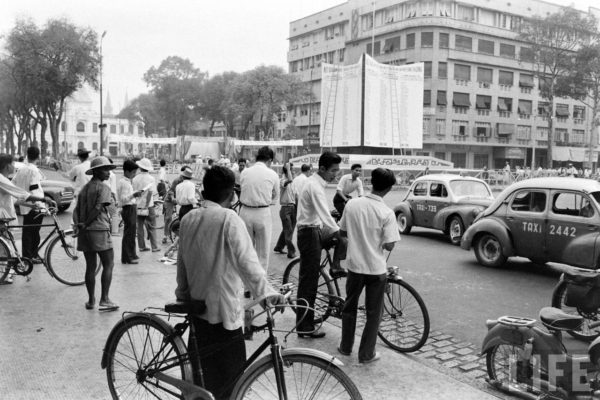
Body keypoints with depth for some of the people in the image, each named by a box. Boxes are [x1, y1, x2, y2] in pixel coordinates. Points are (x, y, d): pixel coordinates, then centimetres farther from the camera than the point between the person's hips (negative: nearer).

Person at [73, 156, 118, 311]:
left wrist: (78, 224, -4)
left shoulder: (84, 188, 17)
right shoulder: (103, 188, -6)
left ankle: (91, 300, 18)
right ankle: (104, 300, -4)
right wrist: (85, 224, -11)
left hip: (85, 231, 7)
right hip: (99, 230, -7)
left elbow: (76, 210, 9)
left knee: (90, 266, 12)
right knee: (108, 264, 0)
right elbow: (98, 208, -17)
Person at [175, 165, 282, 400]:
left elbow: (182, 261, 12)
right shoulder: (229, 218, -15)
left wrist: (182, 292, 23)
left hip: (197, 303, 7)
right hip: (223, 309, -7)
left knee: (207, 367, 21)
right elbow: (247, 261, -23)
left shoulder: (188, 219, 4)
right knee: (229, 374, 4)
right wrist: (266, 292, -20)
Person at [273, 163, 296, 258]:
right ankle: (291, 252, 0)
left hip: (292, 208, 8)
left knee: (286, 230, 16)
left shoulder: (291, 183, 14)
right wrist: (288, 168, -26)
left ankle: (279, 247, 31)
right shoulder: (282, 180, -13)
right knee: (288, 231, -5)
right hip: (285, 208, -8)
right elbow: (290, 180, -36)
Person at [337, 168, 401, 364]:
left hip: (355, 265, 3)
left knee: (350, 306, 21)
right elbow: (389, 246, -16)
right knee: (373, 312, 12)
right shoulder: (387, 213, -17)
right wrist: (378, 239, 3)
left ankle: (346, 346, 32)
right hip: (376, 269, -3)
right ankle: (366, 353, 20)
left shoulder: (352, 204, -7)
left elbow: (343, 232, 3)